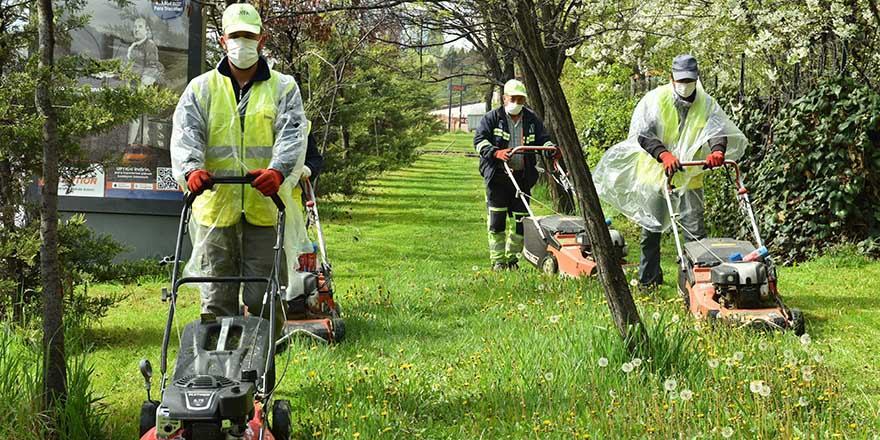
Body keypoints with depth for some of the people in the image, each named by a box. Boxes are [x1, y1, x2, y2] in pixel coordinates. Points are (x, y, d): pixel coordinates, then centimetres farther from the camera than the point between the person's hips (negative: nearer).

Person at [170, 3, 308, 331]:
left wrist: (278, 171, -26)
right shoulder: (201, 89, 12)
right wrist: (191, 169, -24)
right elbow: (185, 134, -3)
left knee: (264, 300, 1)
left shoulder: (283, 88, 9)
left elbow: (292, 135, -6)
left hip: (265, 208, -1)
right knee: (216, 298, 4)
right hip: (215, 207, 1)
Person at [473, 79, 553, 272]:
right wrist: (496, 153, -25)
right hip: (498, 177, -3)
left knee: (521, 220, 4)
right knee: (497, 220, -4)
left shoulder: (532, 120, 13)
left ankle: (512, 257, 17)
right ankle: (498, 260, 4)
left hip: (522, 177, 3)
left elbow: (543, 139, 15)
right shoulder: (492, 118, 2)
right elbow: (479, 140, -7)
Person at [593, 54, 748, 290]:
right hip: (655, 174, -1)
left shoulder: (707, 104, 0)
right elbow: (644, 134, -16)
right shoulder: (655, 99, -7)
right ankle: (648, 279, 21)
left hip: (689, 179, 1)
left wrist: (718, 151, -39)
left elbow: (718, 130, -15)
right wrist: (664, 155, -34)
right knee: (651, 230, 8)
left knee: (695, 232, -1)